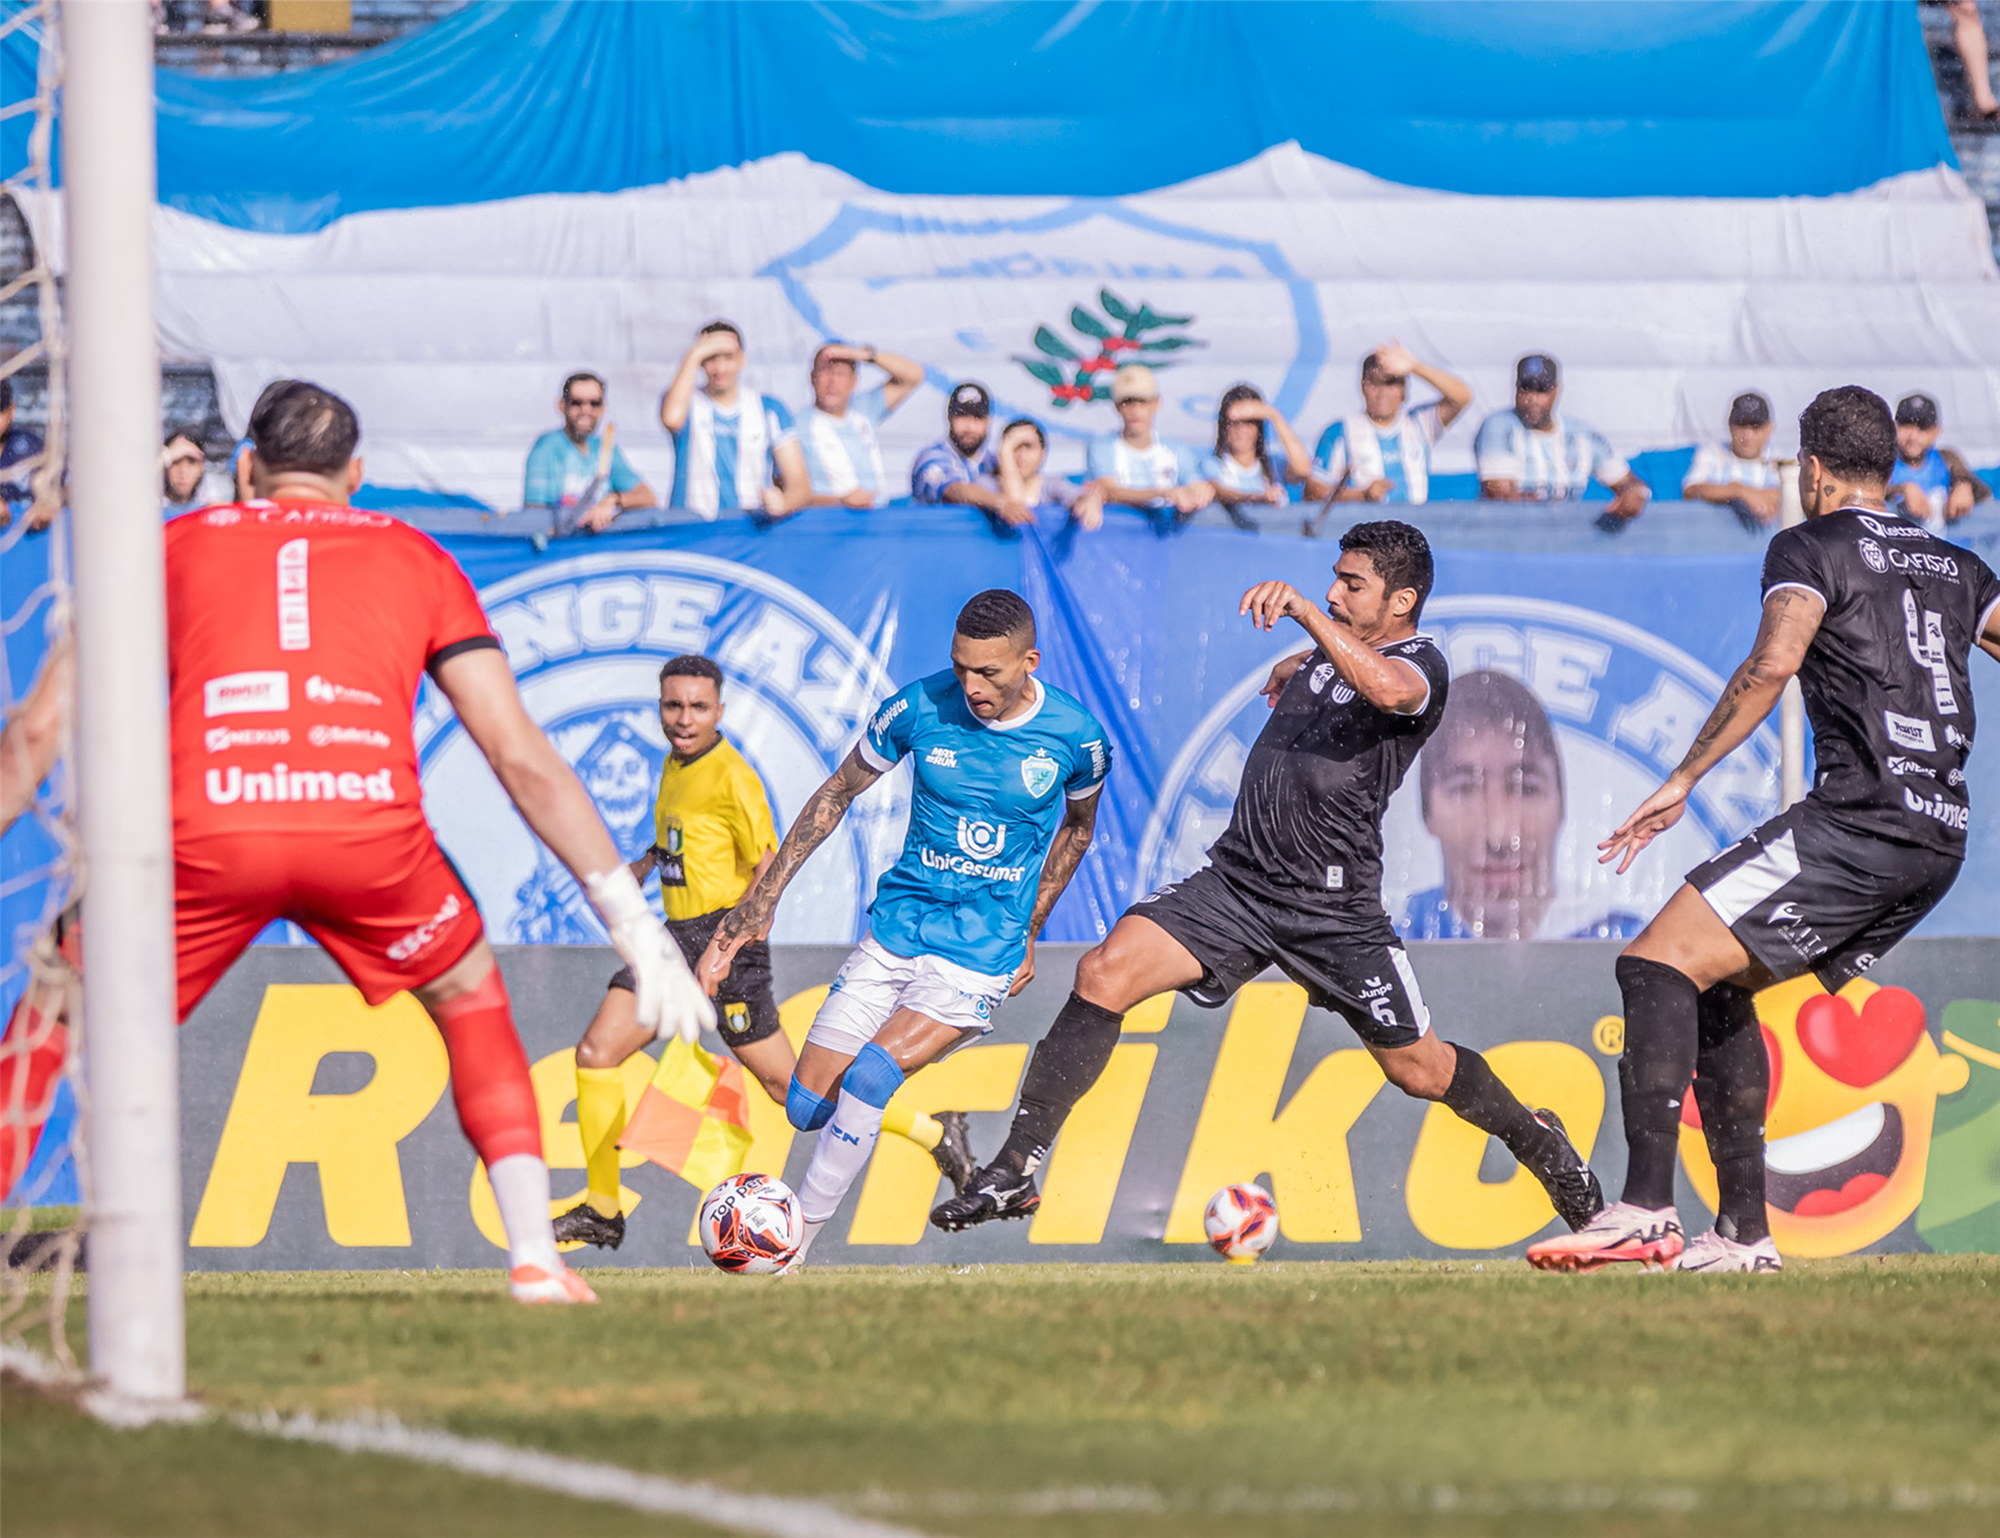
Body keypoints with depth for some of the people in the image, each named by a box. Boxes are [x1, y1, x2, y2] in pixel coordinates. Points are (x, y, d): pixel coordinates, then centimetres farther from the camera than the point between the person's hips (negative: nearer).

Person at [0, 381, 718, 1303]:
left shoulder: (178, 545, 26)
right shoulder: (414, 560, 27)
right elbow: (522, 758, 22)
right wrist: (631, 920, 23)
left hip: (206, 827, -1)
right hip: (369, 817, 1)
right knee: (467, 995, 28)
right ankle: (535, 1259, 16)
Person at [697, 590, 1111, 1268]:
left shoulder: (1074, 737, -8)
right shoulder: (920, 709, -8)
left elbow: (1078, 826, 15)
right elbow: (837, 794, 7)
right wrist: (760, 902, 5)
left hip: (981, 955, -3)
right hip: (895, 929, 3)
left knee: (868, 1076, -24)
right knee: (807, 1105, -2)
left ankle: (794, 1247, -14)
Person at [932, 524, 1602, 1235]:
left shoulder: (1419, 663, -11)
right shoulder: (1334, 647, 12)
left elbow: (1387, 687, -38)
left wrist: (1305, 613, -43)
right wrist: (1293, 666, 30)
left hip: (1335, 907, -5)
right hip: (1236, 878, 5)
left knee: (1420, 1071, 8)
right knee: (1105, 971, -16)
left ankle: (1532, 1135, 41)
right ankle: (1017, 1168, -16)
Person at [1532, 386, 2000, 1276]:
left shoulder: (1811, 548, 0)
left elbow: (1772, 663, -16)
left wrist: (1681, 783, -16)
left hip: (1860, 821, -8)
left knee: (1658, 965, -14)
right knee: (1716, 987, 19)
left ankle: (1647, 1211, -31)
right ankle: (1744, 1233, 14)